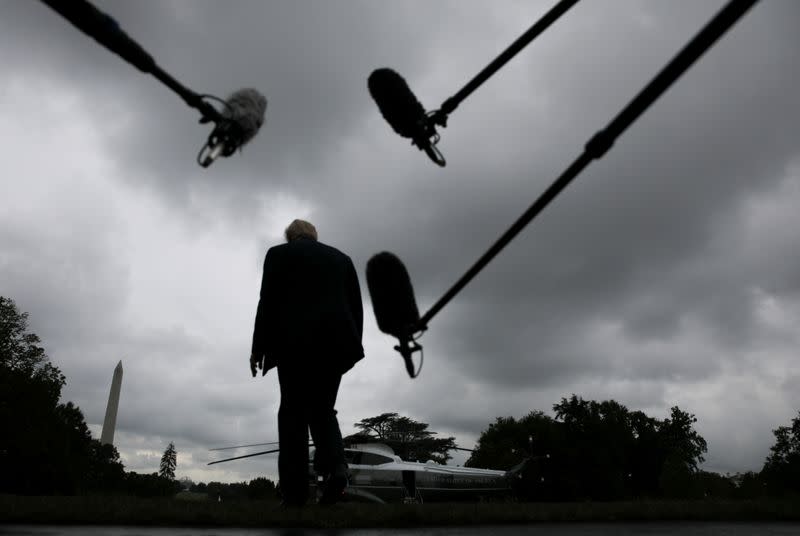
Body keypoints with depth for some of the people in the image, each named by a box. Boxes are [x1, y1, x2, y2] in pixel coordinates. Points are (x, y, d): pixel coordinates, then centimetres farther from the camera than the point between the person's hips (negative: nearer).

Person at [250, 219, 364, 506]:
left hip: (296, 342, -3)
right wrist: (353, 345, 14)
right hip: (336, 342, 3)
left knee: (294, 412, 2)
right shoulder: (341, 258, 20)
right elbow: (357, 306, 13)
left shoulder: (279, 253, 10)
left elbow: (267, 302, 1)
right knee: (322, 409, 12)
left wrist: (258, 347, 4)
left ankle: (295, 491, -3)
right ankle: (335, 465, -11)